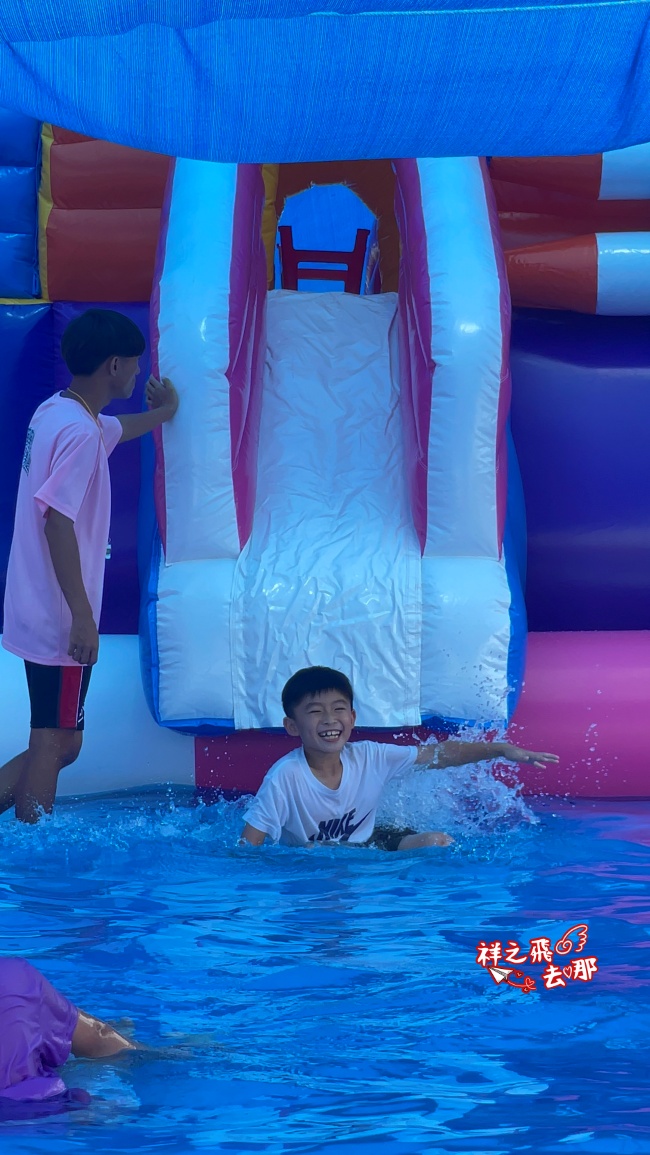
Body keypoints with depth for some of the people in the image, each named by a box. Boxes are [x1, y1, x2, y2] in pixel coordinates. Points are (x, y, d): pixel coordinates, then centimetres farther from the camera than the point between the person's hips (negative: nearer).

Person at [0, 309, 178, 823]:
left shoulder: (56, 412, 11)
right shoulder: (80, 432, -19)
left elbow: (115, 429, 35)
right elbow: (57, 520, -25)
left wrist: (164, 412, 55)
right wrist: (83, 616, -23)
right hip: (61, 622, -10)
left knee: (62, 743, 15)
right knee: (53, 745, -2)